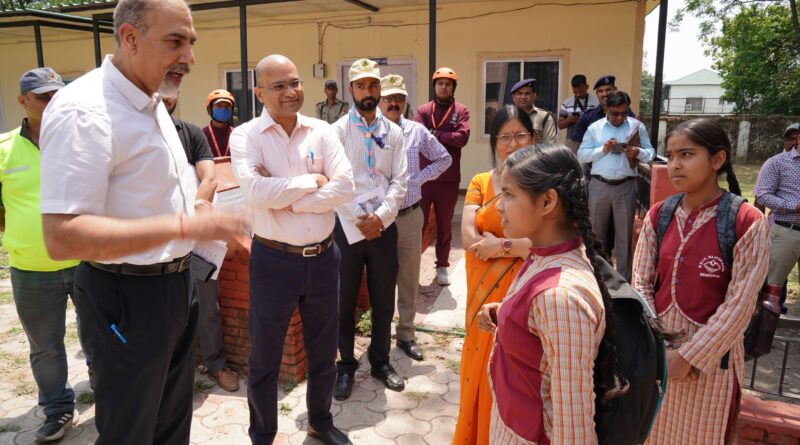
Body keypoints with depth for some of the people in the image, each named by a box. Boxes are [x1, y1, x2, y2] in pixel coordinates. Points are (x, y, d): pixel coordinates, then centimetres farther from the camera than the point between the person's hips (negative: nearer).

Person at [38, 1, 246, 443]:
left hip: (174, 285, 9)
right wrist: (185, 226, -32)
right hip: (126, 299, -9)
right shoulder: (82, 111, -23)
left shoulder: (151, 103, 8)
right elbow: (62, 237, -30)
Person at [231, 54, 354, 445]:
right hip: (274, 261, -3)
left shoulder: (321, 132, 1)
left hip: (323, 257, 4)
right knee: (264, 359, 14)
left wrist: (284, 198, -16)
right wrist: (313, 180, -14)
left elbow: (345, 187, -11)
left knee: (324, 351, 20)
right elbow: (256, 193, -24)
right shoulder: (245, 136, -8)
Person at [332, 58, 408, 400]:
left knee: (384, 299, 13)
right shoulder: (337, 130, -3)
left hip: (384, 225, 3)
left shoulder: (393, 132, 6)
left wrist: (381, 216, -12)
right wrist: (359, 221, -13)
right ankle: (346, 365, 26)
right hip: (347, 226, -2)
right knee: (344, 300, 8)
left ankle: (381, 361, 32)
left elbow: (400, 180, 1)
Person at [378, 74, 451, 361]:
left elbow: (444, 159, 12)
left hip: (410, 217, 3)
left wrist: (419, 178, 0)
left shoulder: (417, 132, 2)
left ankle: (406, 334, 28)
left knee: (409, 279, 12)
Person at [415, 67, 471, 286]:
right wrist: (447, 138, -15)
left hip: (449, 177, 0)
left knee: (444, 224, 12)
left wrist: (434, 134, -12)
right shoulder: (423, 110, 5)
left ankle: (442, 266, 25)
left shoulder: (461, 111, 3)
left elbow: (462, 137, -13)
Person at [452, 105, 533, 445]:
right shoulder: (480, 183, 5)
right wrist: (519, 243, -14)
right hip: (485, 292, 3)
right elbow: (469, 239, -8)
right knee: (482, 370, 15)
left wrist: (500, 244, -16)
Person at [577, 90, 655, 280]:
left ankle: (624, 278, 17)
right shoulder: (594, 127, 5)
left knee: (624, 233, 6)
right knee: (596, 231, 11)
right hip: (599, 185, 1)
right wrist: (602, 149, -12)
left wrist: (639, 152, -17)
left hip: (626, 186, -1)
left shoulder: (637, 126, 4)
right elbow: (581, 154, 1)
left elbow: (651, 152, 3)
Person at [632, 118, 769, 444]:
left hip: (711, 353, -3)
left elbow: (740, 305, -15)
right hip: (657, 350, 4)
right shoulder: (658, 215, -1)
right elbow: (640, 282, -2)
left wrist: (689, 356, -14)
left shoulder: (747, 222, -14)